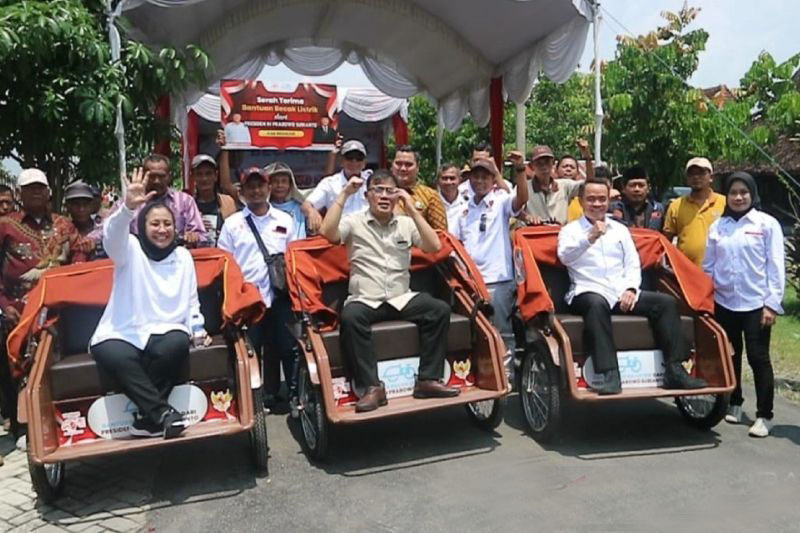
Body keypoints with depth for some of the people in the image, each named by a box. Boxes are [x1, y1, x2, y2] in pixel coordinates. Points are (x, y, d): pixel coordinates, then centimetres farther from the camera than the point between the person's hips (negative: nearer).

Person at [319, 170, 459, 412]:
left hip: (402, 299, 3)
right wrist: (344, 194, -11)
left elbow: (434, 246, -2)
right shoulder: (355, 222, 3)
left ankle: (428, 380, -12)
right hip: (365, 301, -3)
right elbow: (327, 232, -16)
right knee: (350, 317, -35)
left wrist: (412, 210, -6)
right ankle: (371, 387, -24)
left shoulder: (406, 223, 12)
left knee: (440, 309, -20)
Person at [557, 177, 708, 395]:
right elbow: (565, 257, -14)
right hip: (588, 293, -5)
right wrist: (590, 237, -30)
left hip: (623, 292, 5)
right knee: (596, 304, -38)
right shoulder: (570, 230, 7)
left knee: (666, 302, -15)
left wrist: (630, 289, -5)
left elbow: (633, 265, 15)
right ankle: (609, 375, -42)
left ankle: (674, 370, -15)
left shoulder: (620, 229, 21)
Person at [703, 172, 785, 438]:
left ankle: (764, 416, 9)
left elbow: (776, 266, -5)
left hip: (756, 304, -3)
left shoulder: (767, 224, -2)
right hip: (723, 303, 3)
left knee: (758, 358, 0)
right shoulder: (717, 227, 7)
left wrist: (772, 303, -9)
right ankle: (733, 404, 30)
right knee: (730, 356, 14)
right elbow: (708, 266, 9)